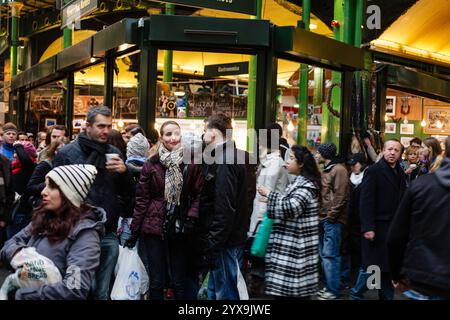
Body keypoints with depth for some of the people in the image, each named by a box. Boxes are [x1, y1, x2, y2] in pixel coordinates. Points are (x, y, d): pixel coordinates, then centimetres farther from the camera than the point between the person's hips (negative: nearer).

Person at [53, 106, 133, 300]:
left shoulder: (114, 153, 9)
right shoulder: (67, 153, -3)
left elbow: (126, 193, 10)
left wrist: (124, 172, -9)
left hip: (108, 235, 3)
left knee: (101, 292, 12)